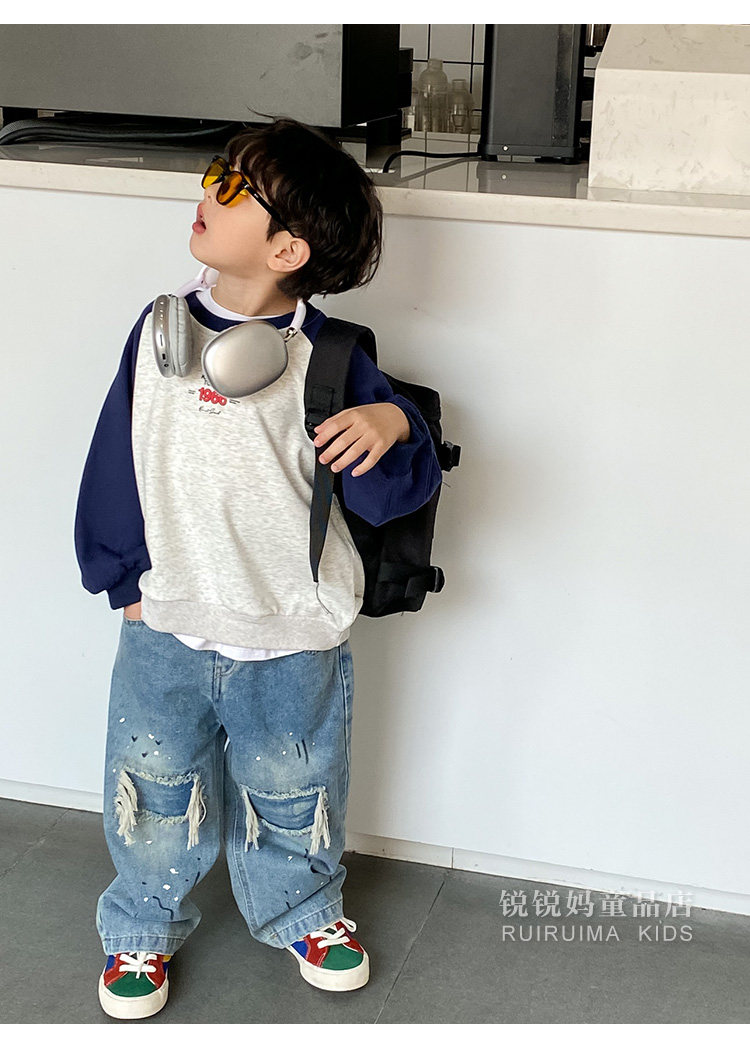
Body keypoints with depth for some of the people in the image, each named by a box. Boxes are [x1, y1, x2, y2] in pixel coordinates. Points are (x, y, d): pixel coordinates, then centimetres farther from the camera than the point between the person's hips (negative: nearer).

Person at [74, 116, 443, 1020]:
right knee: (154, 794, 17)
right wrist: (124, 577, 5)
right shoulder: (162, 330, -3)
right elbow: (118, 458, 5)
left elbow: (387, 495, -12)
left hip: (292, 641, -2)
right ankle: (144, 927, 42)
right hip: (166, 626, 3)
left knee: (290, 795, 18)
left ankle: (303, 912, 46)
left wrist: (392, 424, -32)